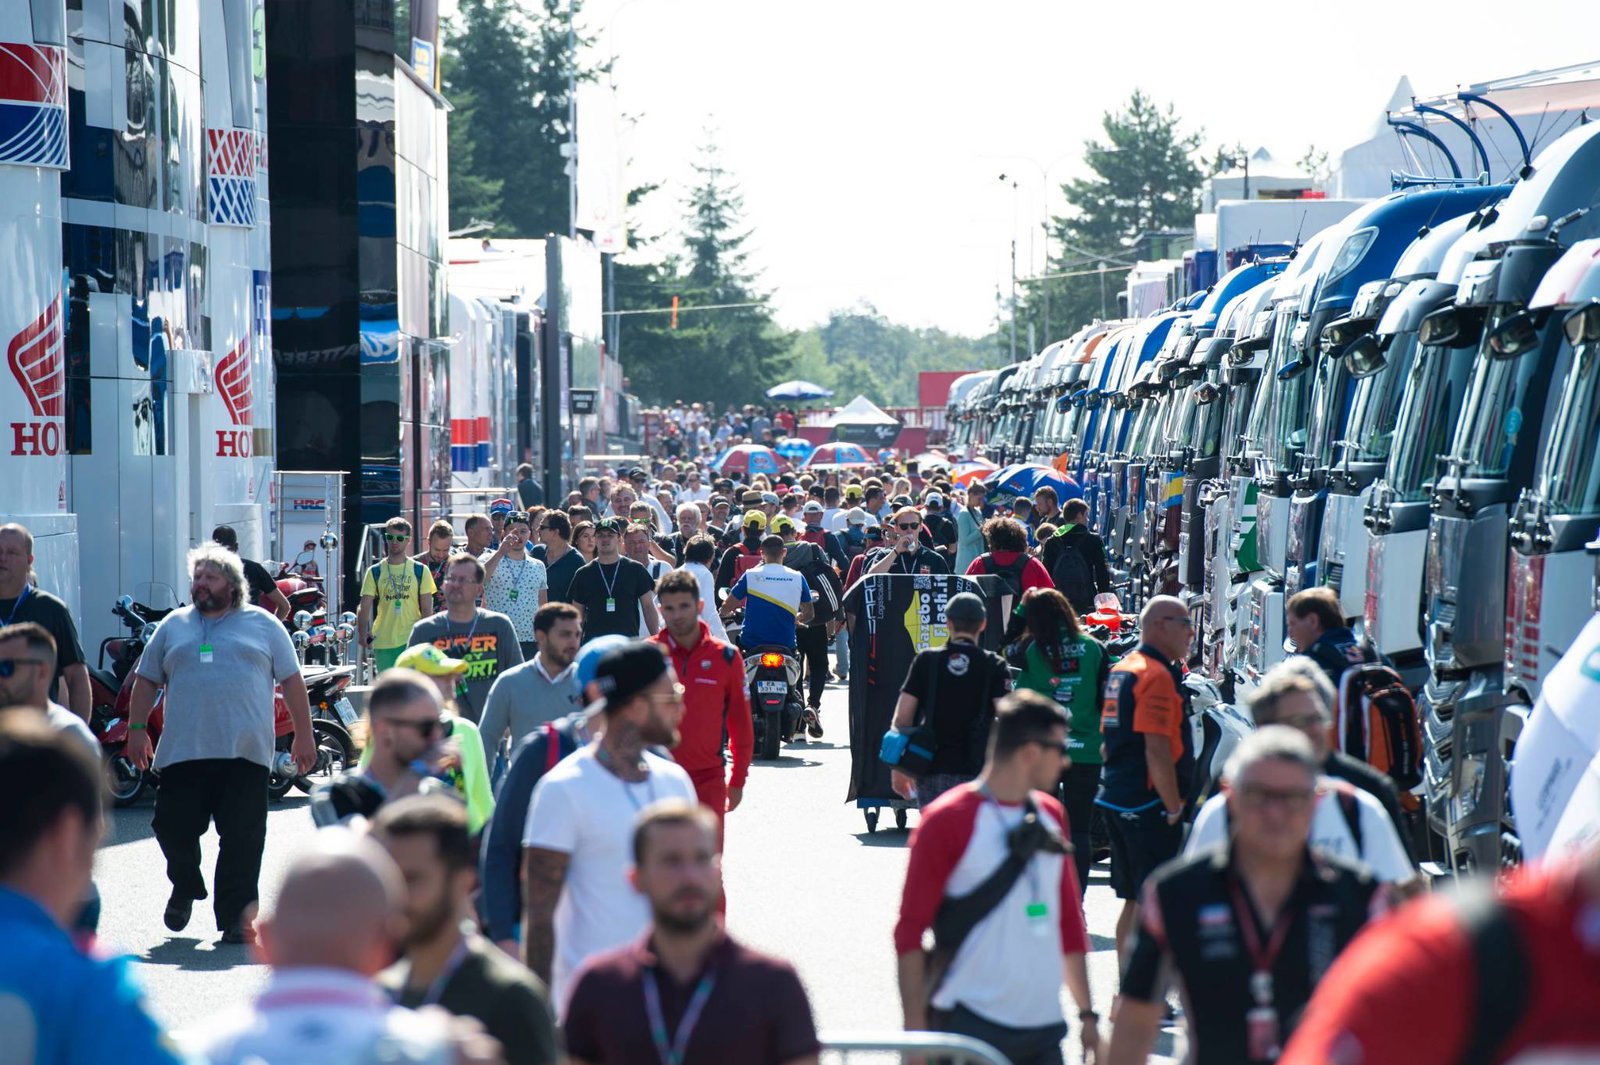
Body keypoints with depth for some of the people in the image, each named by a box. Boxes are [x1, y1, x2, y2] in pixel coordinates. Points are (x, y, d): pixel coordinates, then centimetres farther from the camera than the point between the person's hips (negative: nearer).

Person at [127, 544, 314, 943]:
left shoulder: (264, 625, 11)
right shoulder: (173, 626, 16)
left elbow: (292, 681, 11)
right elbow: (146, 680, 18)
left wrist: (303, 736, 5)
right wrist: (137, 729, 8)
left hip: (245, 754, -2)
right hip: (182, 753, 2)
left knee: (242, 840, -4)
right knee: (173, 827, -2)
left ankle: (235, 916, 2)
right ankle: (185, 887, 26)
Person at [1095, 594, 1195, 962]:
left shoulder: (1121, 670, 16)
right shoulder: (1157, 676, -15)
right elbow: (1157, 752, -21)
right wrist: (1174, 809, -16)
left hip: (1117, 800, 10)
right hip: (1149, 804, -10)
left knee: (1134, 901, 14)